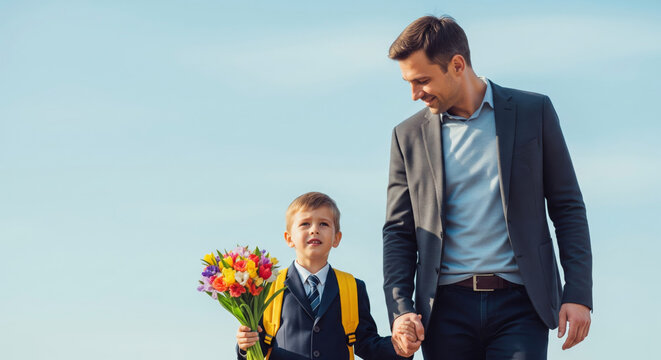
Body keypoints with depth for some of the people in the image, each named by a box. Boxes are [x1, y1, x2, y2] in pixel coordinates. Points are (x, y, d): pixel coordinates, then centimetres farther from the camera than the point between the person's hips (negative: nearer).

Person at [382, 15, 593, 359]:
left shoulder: (533, 111, 4)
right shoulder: (409, 135, 9)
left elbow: (568, 208, 5)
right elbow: (398, 231, 10)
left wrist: (578, 293, -3)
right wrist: (400, 309, -3)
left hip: (518, 304, -2)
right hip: (447, 309, 2)